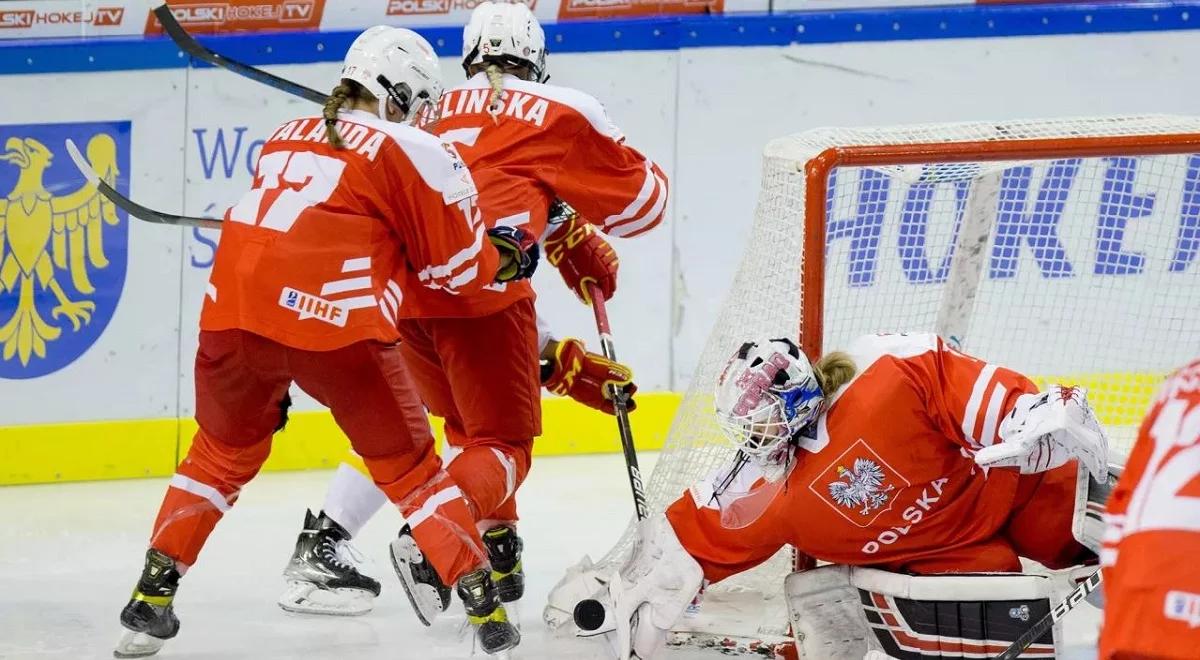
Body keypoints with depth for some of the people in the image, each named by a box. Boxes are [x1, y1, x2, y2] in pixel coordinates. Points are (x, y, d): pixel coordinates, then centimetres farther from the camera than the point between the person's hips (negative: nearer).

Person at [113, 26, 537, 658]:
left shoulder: (286, 139, 25)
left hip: (232, 314, 4)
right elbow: (460, 266, 11)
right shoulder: (413, 152, 8)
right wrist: (508, 255, 29)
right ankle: (484, 605, 5)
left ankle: (152, 597, 21)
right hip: (333, 326, -4)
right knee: (409, 466, 10)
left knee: (223, 453, 26)